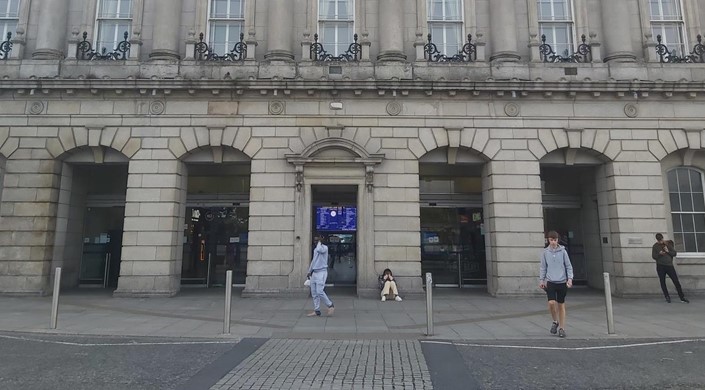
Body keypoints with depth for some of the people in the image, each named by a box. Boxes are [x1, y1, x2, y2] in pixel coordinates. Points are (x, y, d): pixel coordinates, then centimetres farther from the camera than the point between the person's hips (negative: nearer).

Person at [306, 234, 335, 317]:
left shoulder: (325, 247, -8)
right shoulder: (315, 249, 18)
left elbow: (319, 250, -32)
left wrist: (319, 241, -15)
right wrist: (309, 271, 23)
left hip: (322, 272, -8)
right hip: (314, 272, 8)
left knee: (319, 291, -14)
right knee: (314, 293, 4)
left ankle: (331, 306, 2)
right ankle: (317, 310, 8)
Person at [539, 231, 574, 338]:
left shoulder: (562, 251, 0)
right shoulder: (545, 252, 2)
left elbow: (569, 266, 2)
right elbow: (543, 267, 8)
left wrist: (570, 278, -8)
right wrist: (541, 280, 3)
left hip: (562, 282, 0)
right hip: (550, 282, 0)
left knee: (561, 305, 6)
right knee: (551, 302, -15)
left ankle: (562, 328, 18)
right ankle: (555, 321, 11)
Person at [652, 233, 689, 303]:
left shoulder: (668, 244, 6)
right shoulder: (655, 246, 3)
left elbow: (675, 253, 4)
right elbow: (653, 256, 1)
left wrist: (668, 251, -14)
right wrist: (659, 254, -17)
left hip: (669, 265, 1)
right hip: (660, 266, -1)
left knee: (676, 281, -2)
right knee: (662, 282, 4)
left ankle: (682, 298, 5)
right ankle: (667, 297, 16)